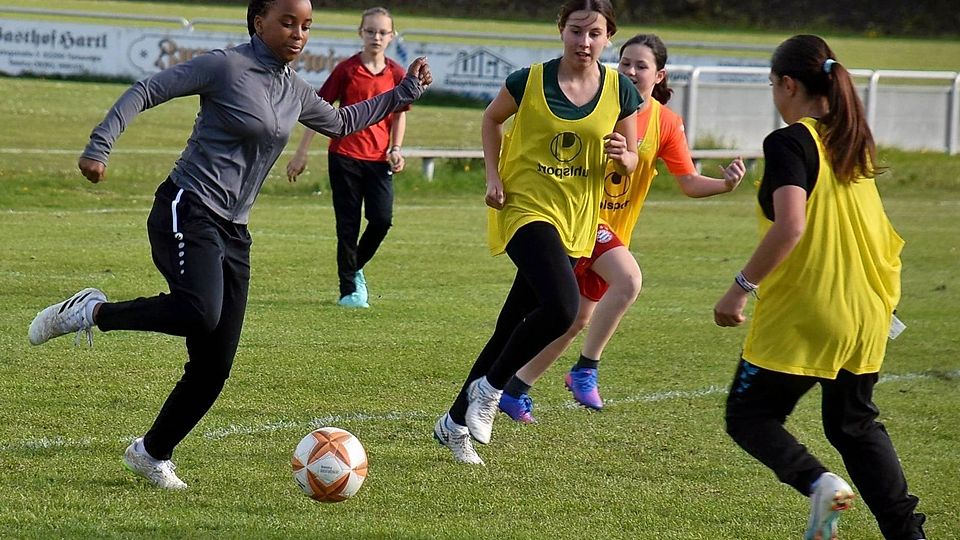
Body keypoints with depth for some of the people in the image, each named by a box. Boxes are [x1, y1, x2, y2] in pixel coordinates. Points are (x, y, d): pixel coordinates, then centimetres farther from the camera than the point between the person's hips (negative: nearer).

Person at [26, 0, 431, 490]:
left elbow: (340, 122, 34)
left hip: (232, 232, 7)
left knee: (214, 367, 2)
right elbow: (147, 91, -7)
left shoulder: (295, 92, 14)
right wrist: (99, 146, -17)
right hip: (187, 210, -7)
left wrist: (404, 92, 31)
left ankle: (152, 453, 19)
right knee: (199, 313, -35)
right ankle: (91, 312, -14)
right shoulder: (227, 67, -7)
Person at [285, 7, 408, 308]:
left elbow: (399, 113, 17)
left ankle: (355, 269, 18)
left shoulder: (395, 74, 4)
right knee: (348, 225, 0)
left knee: (382, 220, -9)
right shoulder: (347, 70, -3)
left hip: (378, 159, 2)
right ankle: (349, 290, 9)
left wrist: (396, 149, 2)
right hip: (345, 156, -2)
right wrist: (302, 153, -1)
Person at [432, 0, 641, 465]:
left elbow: (630, 160, 10)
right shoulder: (529, 81, -6)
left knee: (512, 328, 9)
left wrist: (622, 156, -13)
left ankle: (456, 422, 23)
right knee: (561, 307, -27)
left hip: (574, 223, 4)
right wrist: (493, 176, 1)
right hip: (525, 206, -4)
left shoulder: (620, 92, 0)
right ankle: (490, 389, -6)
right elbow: (492, 118, 13)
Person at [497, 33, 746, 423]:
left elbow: (689, 182, -3)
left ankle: (515, 390, 27)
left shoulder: (666, 123, -1)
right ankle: (585, 369, -18)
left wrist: (725, 184, -20)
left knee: (577, 320, 12)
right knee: (628, 278, -30)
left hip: (615, 228, 6)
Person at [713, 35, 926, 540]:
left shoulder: (789, 142, -13)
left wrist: (741, 288, -20)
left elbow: (789, 226, -26)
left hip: (800, 315, -7)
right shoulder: (853, 141, 11)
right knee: (855, 424, 20)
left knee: (748, 416, 7)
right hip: (863, 316, 7)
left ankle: (817, 482, -19)